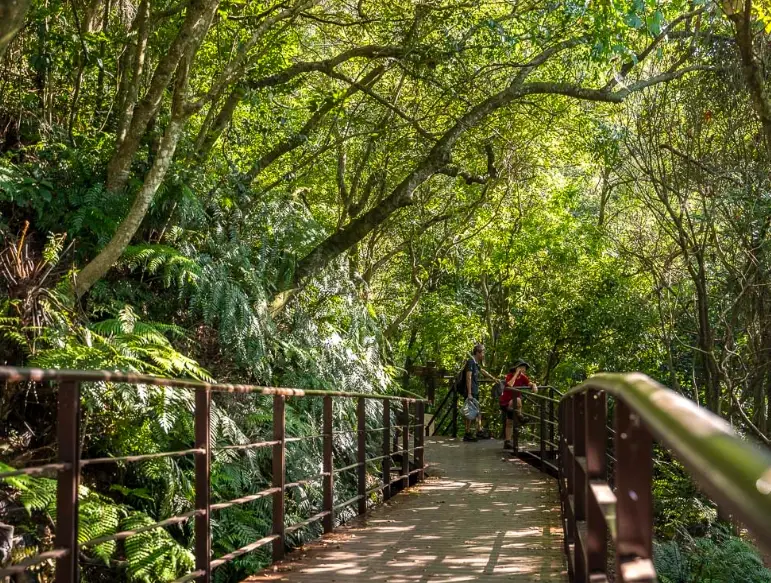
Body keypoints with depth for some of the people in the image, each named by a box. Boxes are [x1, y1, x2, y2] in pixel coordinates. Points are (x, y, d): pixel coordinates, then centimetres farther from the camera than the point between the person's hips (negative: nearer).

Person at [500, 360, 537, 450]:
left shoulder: (522, 377, 1)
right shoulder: (510, 376, -16)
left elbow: (530, 383, -10)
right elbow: (510, 385, -36)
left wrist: (534, 386, -33)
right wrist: (517, 373, -30)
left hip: (512, 404, 7)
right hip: (505, 402, -7)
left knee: (509, 422, 10)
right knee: (517, 399, -36)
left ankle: (507, 441, 16)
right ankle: (519, 415, -17)